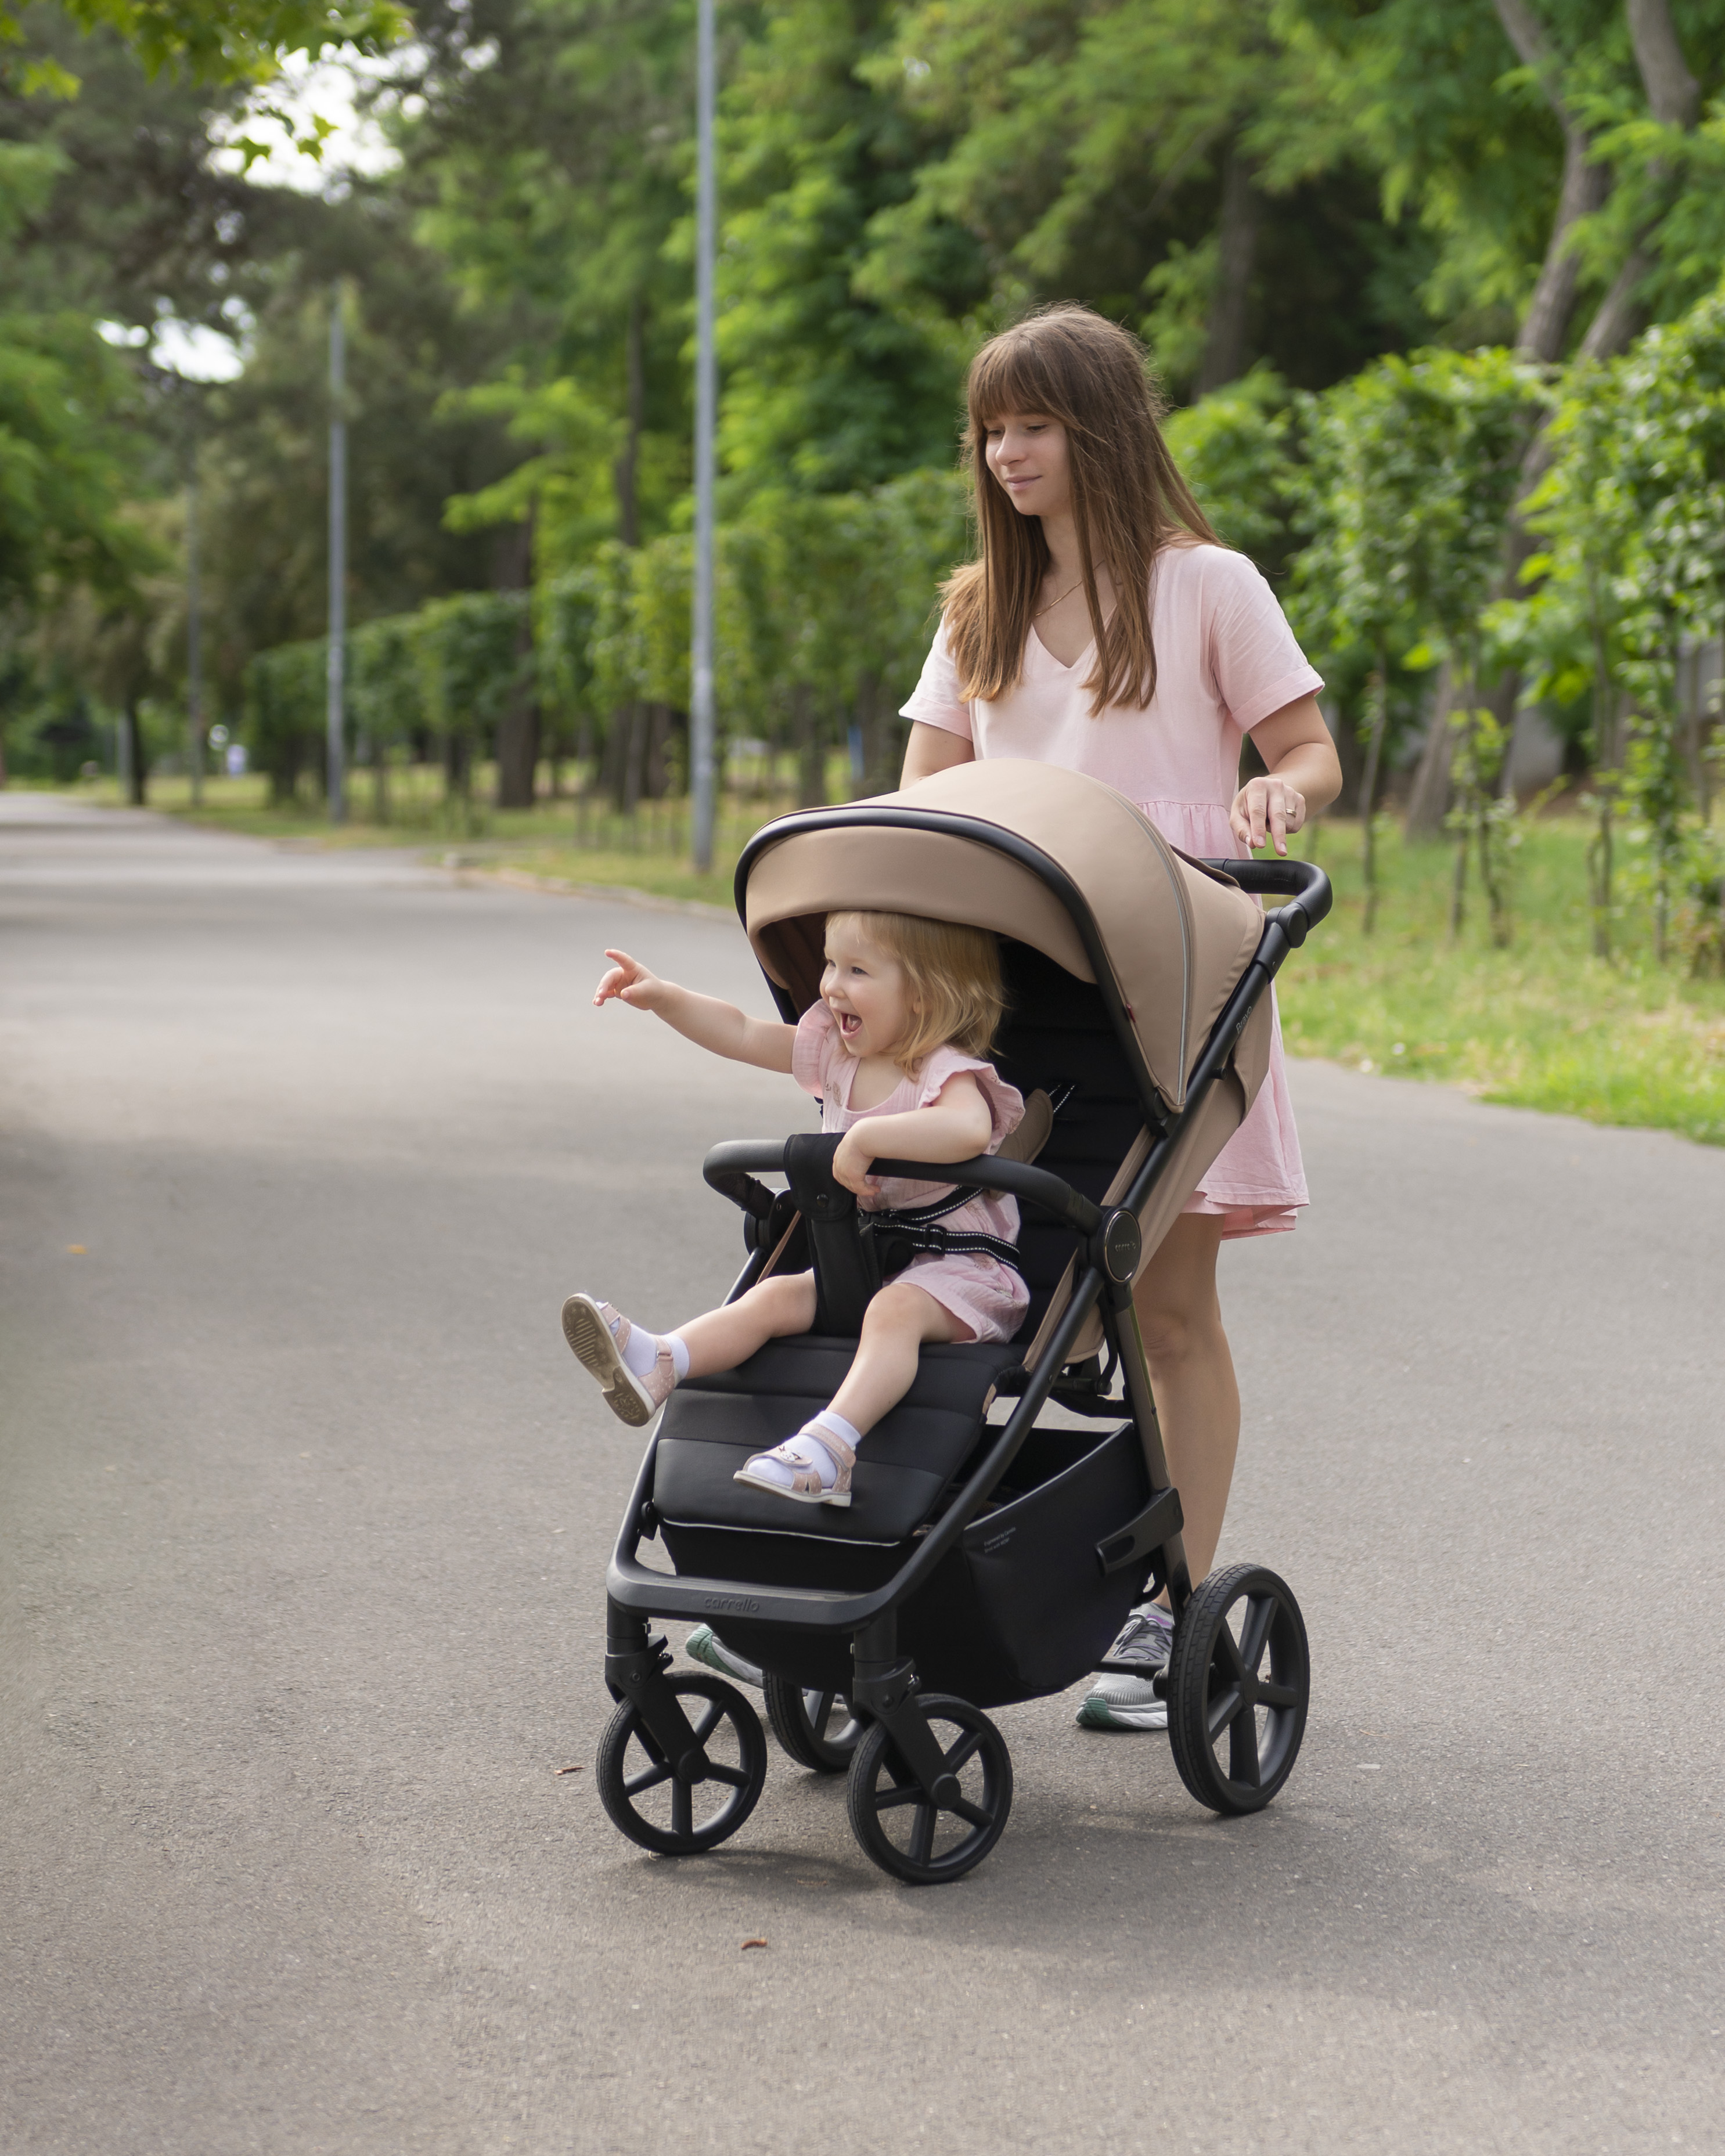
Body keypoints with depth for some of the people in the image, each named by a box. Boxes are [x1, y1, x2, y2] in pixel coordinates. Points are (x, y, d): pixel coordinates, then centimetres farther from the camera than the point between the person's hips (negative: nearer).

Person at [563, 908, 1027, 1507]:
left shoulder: (950, 1072, -17)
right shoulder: (834, 1051, 10)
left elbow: (969, 1128, -41)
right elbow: (741, 1035, 15)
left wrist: (866, 1136, -37)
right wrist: (663, 997, 3)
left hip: (960, 1266, -8)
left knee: (895, 1310, -36)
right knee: (774, 1296, -13)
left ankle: (828, 1449, -53)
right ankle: (655, 1365, -29)